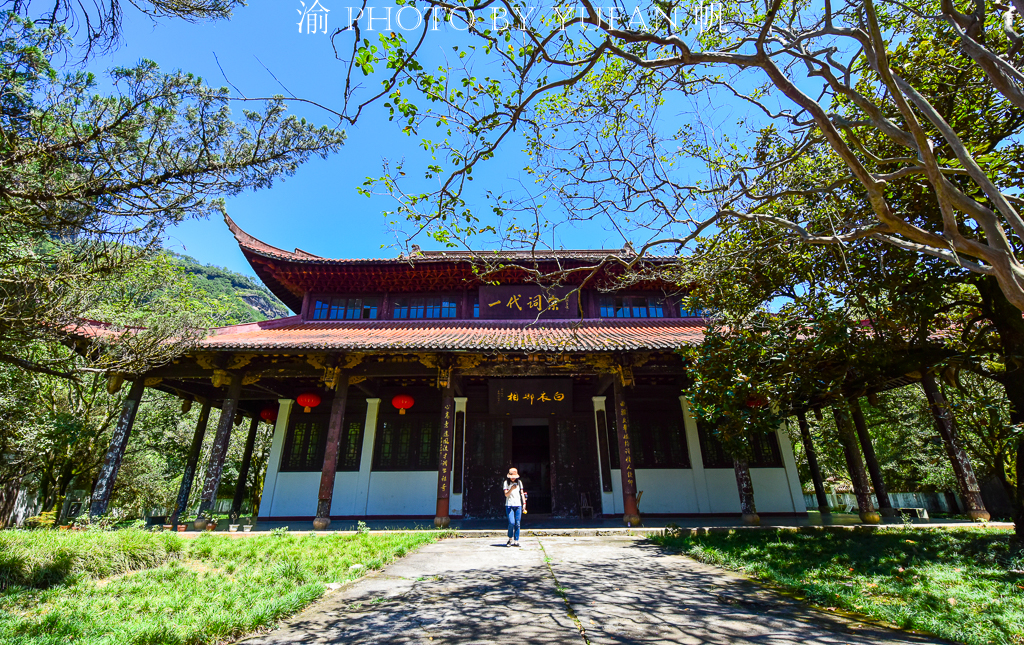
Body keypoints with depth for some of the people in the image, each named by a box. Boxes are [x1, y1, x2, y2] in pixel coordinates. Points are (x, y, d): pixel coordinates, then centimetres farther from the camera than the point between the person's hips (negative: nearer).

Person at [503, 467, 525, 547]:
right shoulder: (506, 483, 1)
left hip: (518, 505, 3)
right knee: (511, 523, -13)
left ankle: (516, 541, 7)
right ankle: (510, 539, 9)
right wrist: (511, 489, -23)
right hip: (509, 505, -3)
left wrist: (524, 503, 9)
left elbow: (522, 493, 15)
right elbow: (506, 495, -6)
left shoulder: (519, 482, 11)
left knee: (517, 524, 0)